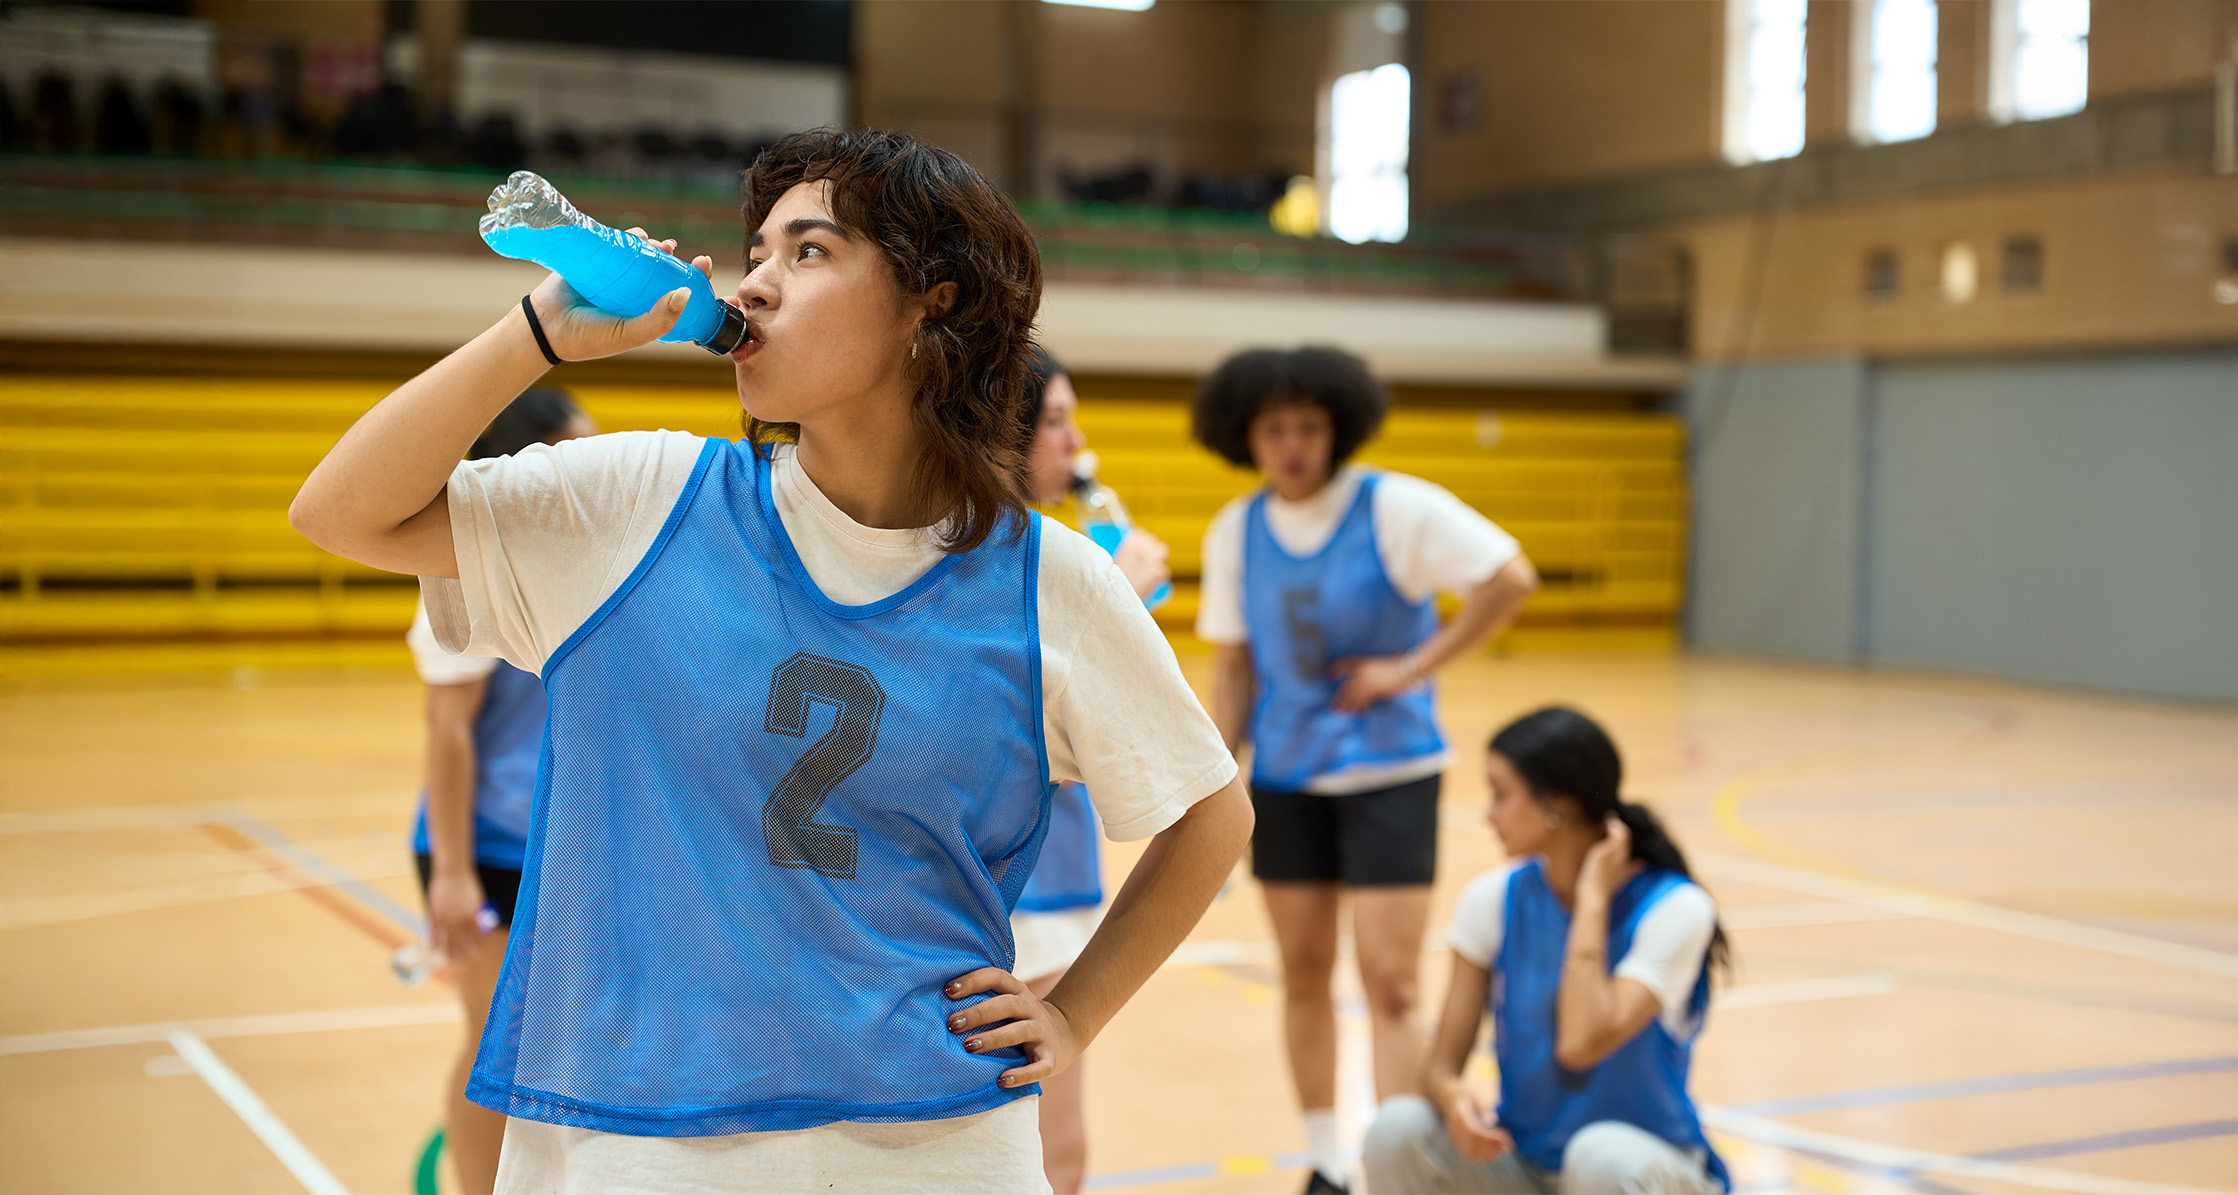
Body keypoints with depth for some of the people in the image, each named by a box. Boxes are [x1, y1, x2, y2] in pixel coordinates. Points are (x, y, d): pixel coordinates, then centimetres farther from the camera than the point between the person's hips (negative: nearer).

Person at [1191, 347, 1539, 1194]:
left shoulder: (1398, 509, -11)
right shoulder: (1235, 531, 2)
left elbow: (1512, 580, -12)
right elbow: (1233, 666, 6)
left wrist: (1412, 668, -14)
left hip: (1388, 772, -4)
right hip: (1283, 778, 4)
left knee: (1389, 982, -6)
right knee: (1303, 971, 11)